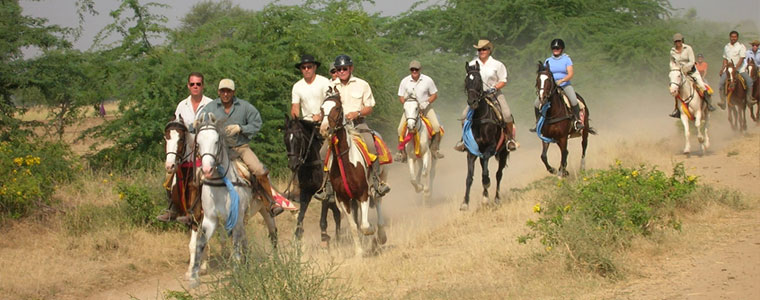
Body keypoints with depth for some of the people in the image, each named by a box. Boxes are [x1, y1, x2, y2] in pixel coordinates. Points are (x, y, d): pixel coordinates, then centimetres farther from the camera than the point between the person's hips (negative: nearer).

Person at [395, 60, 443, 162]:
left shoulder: (427, 80, -4)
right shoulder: (405, 81, -2)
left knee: (436, 126, -21)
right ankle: (402, 152, -3)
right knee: (401, 128, -18)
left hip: (425, 107, 0)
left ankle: (434, 149, -4)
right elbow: (401, 97, 3)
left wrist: (427, 102, -16)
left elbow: (434, 95, 2)